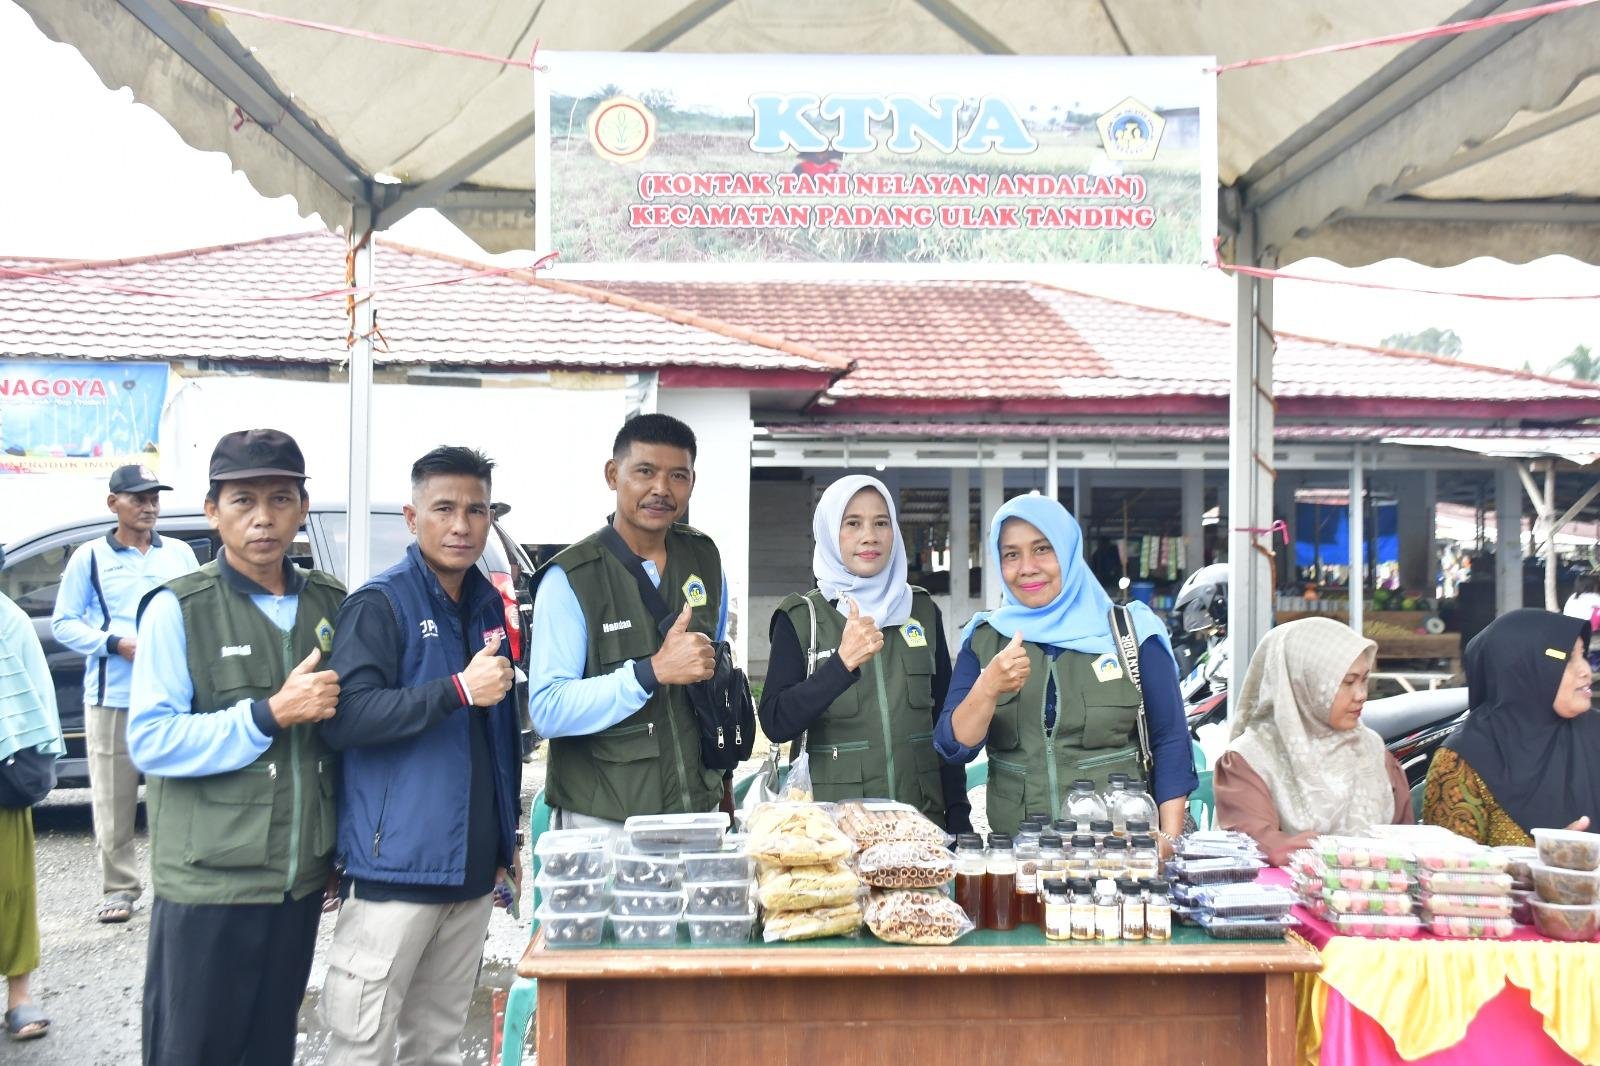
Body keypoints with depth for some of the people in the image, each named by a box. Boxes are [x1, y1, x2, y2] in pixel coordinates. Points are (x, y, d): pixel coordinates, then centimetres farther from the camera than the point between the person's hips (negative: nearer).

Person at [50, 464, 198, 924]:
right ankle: (119, 888, 13)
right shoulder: (90, 557, 4)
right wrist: (115, 643, -11)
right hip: (111, 698, -1)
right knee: (113, 801, 2)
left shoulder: (180, 553, 10)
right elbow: (63, 623, 3)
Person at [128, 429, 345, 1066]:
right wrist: (270, 714, -23)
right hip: (209, 883, -4)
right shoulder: (179, 609, -8)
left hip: (302, 876, 4)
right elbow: (150, 742, -15)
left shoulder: (329, 605, 6)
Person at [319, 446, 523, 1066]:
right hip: (397, 863, -6)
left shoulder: (488, 605, 12)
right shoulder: (380, 604, -8)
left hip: (474, 865, 7)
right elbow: (343, 718, -20)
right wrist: (458, 690, -25)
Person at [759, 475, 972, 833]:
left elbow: (946, 720, 9)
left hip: (923, 817, 3)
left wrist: (959, 817, 5)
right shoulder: (800, 616, -4)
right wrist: (841, 664, -26)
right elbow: (775, 724, -14)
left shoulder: (922, 610, 5)